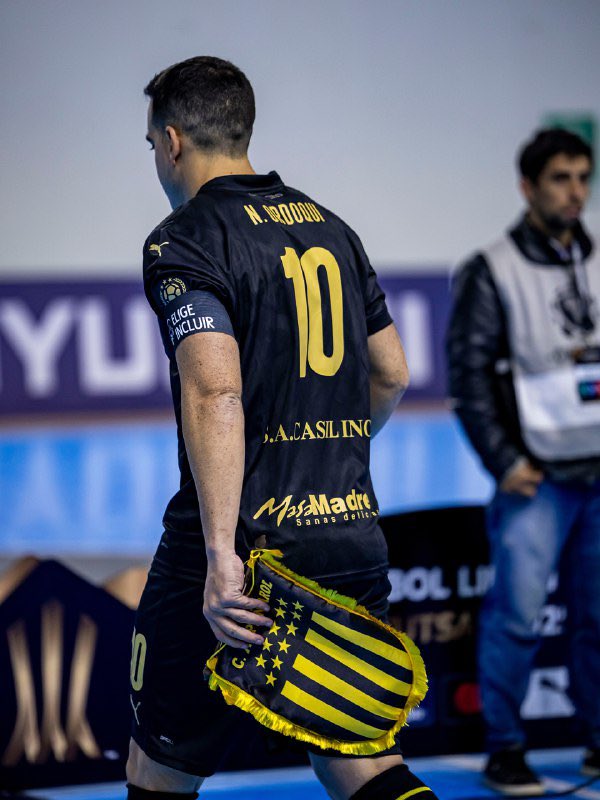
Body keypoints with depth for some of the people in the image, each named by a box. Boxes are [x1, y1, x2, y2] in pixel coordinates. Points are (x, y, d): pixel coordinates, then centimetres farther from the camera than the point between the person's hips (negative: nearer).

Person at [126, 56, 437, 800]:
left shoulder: (182, 242, -9)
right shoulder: (334, 228, 14)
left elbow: (216, 394, -22)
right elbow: (392, 374, 20)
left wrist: (222, 557, -27)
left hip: (245, 542, -6)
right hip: (353, 539, 6)